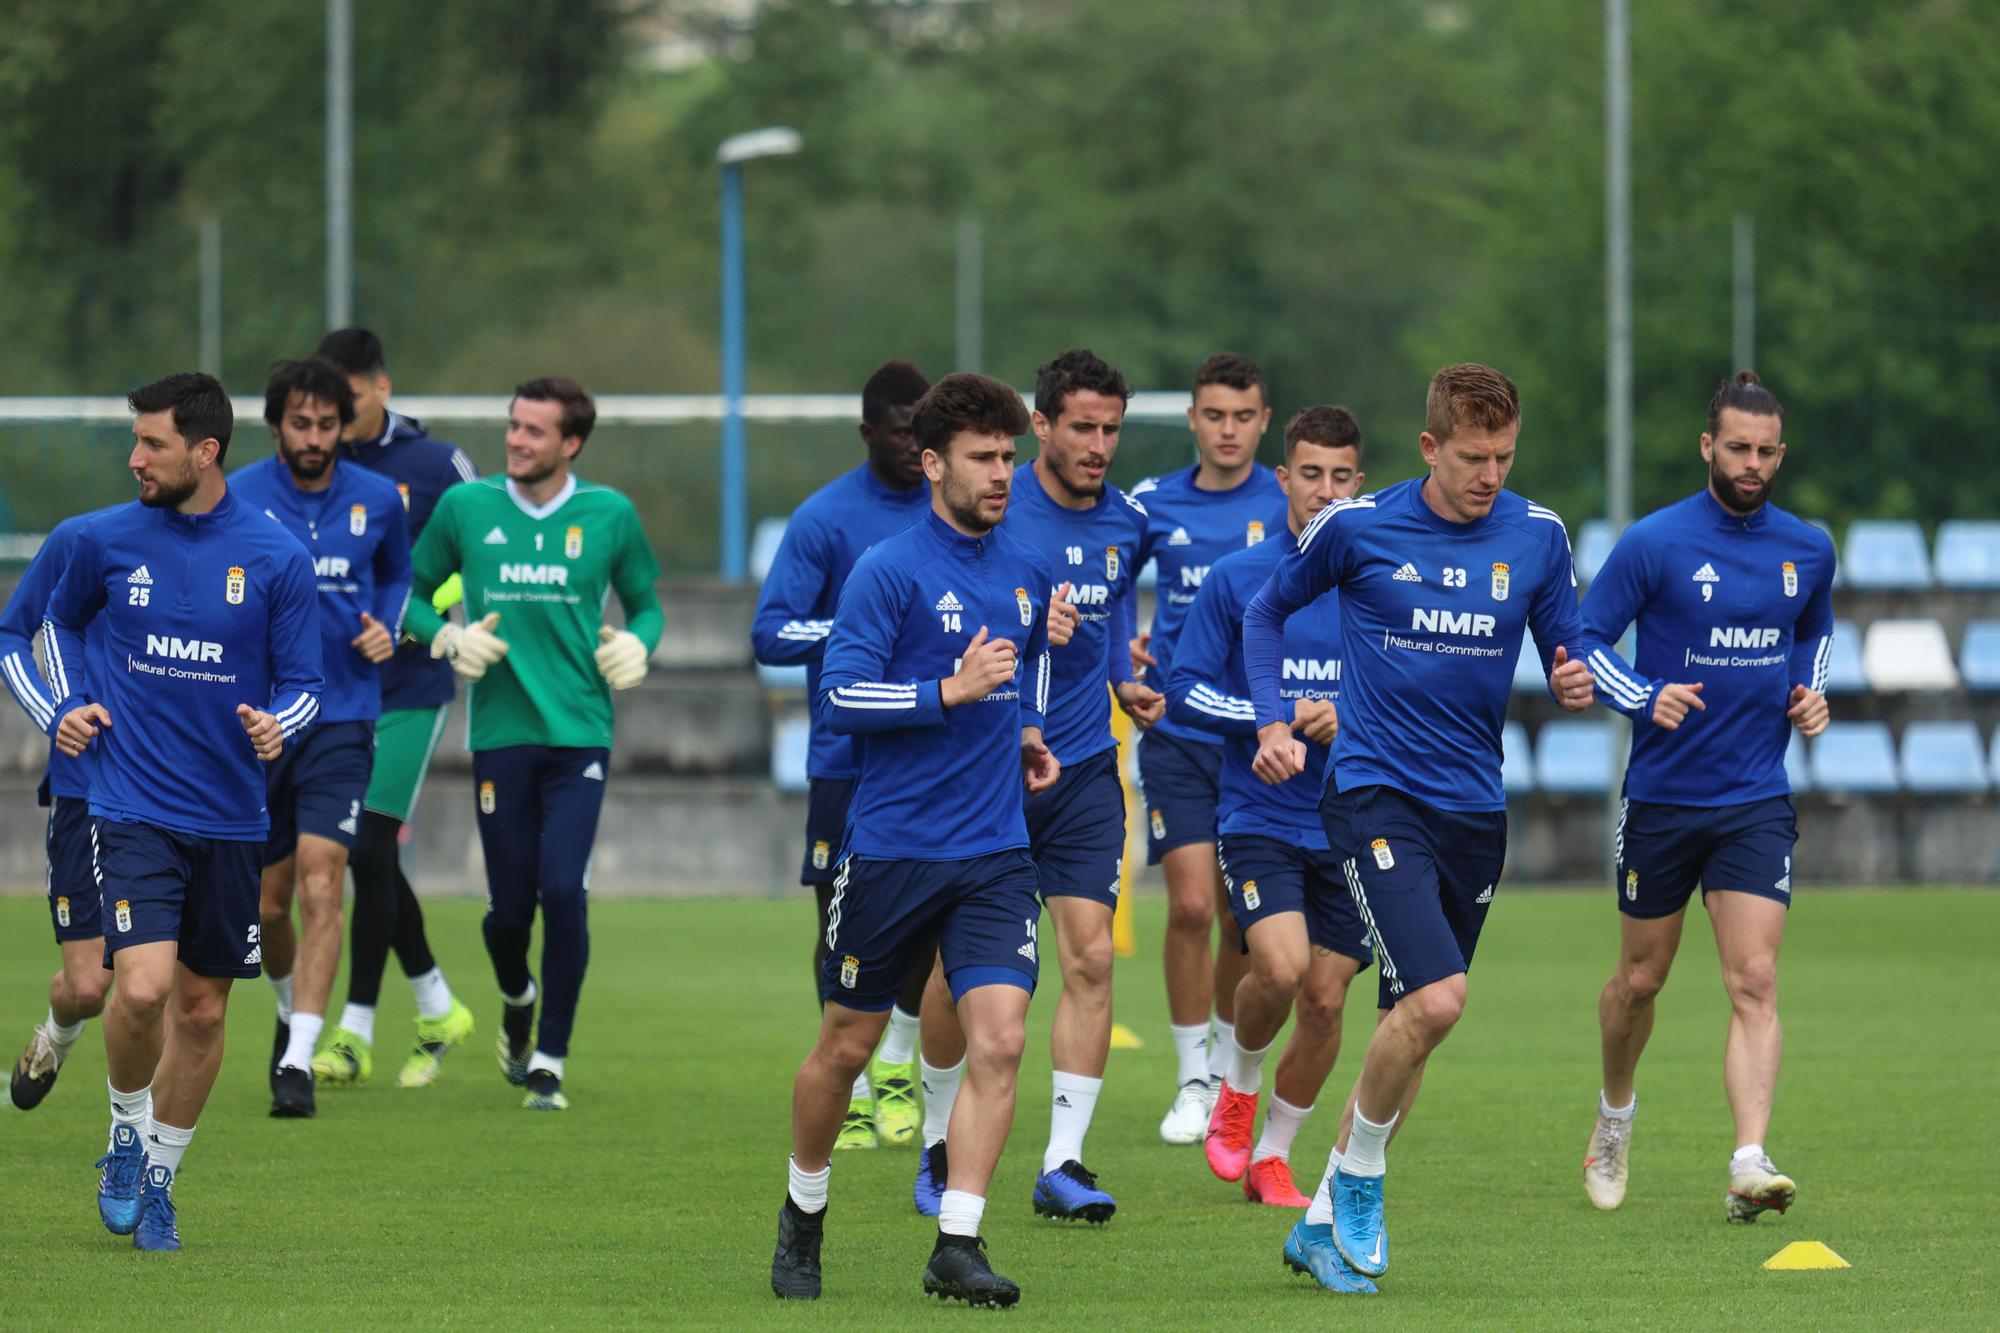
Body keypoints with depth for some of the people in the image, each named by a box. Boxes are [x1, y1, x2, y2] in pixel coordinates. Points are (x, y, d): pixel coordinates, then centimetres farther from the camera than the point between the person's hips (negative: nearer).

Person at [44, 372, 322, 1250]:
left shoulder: (276, 557, -3)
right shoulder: (107, 540, 0)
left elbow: (303, 684, 4)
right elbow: (61, 621, 21)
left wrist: (278, 726, -17)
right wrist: (68, 705, 5)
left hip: (231, 816, 1)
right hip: (135, 806, -1)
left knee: (203, 1008, 8)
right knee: (143, 987, -18)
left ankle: (158, 1179, 26)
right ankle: (127, 1134, 10)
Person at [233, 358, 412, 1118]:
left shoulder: (377, 500, 2)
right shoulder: (235, 500, -4)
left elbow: (398, 575, 21)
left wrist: (387, 628, 2)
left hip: (341, 720, -1)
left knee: (321, 884, -16)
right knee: (267, 902, 10)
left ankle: (299, 1061, -18)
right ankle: (293, 1012, 41)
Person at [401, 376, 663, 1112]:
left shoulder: (609, 515, 3)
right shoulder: (465, 507, 3)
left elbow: (645, 603, 15)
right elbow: (412, 594, 14)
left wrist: (636, 645, -6)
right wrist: (449, 640, -5)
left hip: (580, 733, -1)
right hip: (500, 730, 1)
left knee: (563, 890, -14)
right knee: (509, 906, 3)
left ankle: (549, 1061, -1)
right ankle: (517, 999, 38)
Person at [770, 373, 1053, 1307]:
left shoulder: (1026, 572, 10)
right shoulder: (889, 571, -9)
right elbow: (839, 695, -16)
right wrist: (951, 691, -23)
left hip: (995, 854, 4)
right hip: (891, 845, -4)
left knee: (998, 1038, -13)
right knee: (846, 1046, 8)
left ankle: (956, 1247, -10)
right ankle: (803, 1217, 31)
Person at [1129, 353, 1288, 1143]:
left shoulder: (1286, 505, -1)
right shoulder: (1154, 504, 5)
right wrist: (1123, 643, 0)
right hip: (1177, 730, 0)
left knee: (1243, 917, 6)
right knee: (1191, 904, -10)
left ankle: (1228, 1071, 25)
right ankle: (1191, 1081, 2)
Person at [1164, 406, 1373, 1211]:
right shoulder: (1236, 579, -1)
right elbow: (1184, 693, -1)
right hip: (1259, 817, -2)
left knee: (1326, 996, 1)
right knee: (1281, 966, -22)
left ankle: (1272, 1157, 20)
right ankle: (1239, 1084, 10)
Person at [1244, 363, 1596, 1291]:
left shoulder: (1537, 537, 2)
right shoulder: (1356, 527, -5)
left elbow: (1567, 658, 10)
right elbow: (1266, 613, 11)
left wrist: (1575, 686, -14)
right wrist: (1271, 724, -1)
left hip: (1475, 808, 4)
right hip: (1374, 792, -4)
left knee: (1414, 1021, 8)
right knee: (1434, 997, -21)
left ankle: (1326, 1220, 23)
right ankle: (1358, 1181, 1)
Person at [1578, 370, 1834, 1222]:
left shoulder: (1808, 550, 4)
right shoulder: (1654, 543, -9)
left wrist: (1811, 692, 4)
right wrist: (1646, 700, -21)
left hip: (1757, 801, 2)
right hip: (1662, 794, -2)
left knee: (1754, 983, -13)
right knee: (1640, 978, 12)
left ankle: (1749, 1167, -21)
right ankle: (1614, 1120, 39)